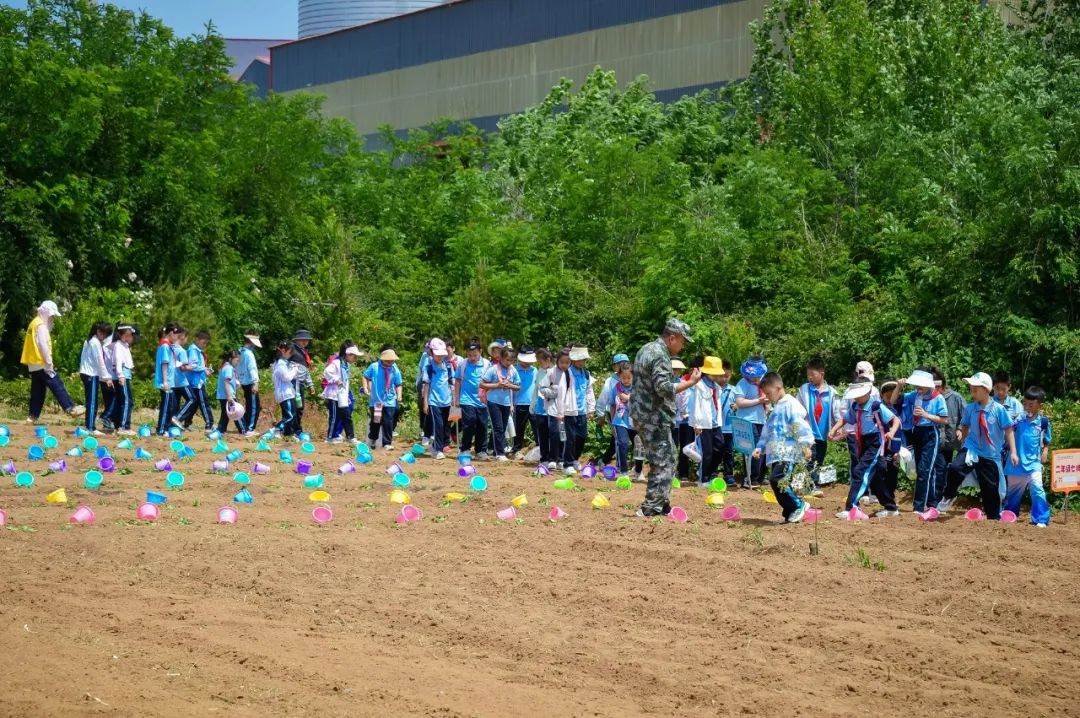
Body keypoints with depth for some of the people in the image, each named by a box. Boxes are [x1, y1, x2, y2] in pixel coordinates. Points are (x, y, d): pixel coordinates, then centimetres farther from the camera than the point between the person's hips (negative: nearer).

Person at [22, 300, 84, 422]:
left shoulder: (34, 324, 18)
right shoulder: (41, 326, -13)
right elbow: (43, 345, -19)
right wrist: (49, 363, -17)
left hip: (33, 365, 9)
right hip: (41, 363, -9)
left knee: (37, 391, 10)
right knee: (57, 386, -9)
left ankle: (33, 416, 10)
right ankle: (70, 408, -13)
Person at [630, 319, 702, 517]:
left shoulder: (646, 350, 15)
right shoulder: (660, 356, -17)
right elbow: (664, 388, -26)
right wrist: (691, 382, -22)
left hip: (641, 412, 10)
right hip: (654, 416, -10)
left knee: (661, 460, 17)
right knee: (664, 463, -7)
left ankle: (661, 503, 21)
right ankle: (651, 508, -9)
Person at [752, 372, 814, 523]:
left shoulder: (791, 404, -7)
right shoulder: (776, 409, 23)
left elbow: (801, 426, -16)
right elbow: (766, 431, 28)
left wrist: (806, 445, -23)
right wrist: (760, 447, 17)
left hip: (789, 454, -10)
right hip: (776, 454, 10)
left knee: (777, 480, -23)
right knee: (776, 481, 5)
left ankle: (798, 505, -11)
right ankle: (791, 515, 12)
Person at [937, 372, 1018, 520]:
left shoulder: (999, 409, -12)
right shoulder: (970, 408, -4)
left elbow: (1008, 430, -7)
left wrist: (1013, 452, -10)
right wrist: (963, 444, 14)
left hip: (991, 455, -1)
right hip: (972, 448, 1)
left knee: (991, 489, 7)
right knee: (955, 468, -28)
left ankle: (994, 518, 26)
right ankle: (949, 497, -4)